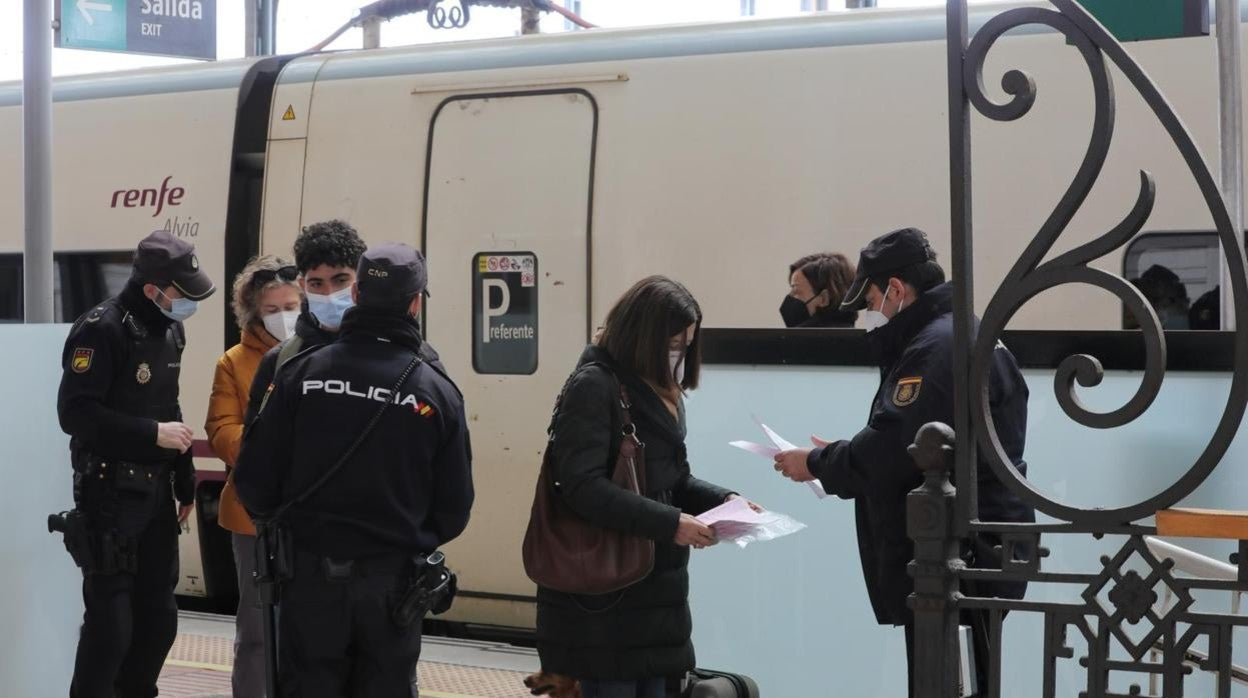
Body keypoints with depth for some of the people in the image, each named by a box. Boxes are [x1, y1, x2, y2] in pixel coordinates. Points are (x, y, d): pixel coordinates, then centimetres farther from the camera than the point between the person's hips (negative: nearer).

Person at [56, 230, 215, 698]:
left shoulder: (170, 328, 11)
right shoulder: (102, 329, -16)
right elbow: (75, 413, -22)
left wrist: (185, 482, 16)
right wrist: (153, 433, -21)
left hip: (156, 492, 8)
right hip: (110, 495, -8)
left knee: (158, 616, 12)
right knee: (110, 620, -7)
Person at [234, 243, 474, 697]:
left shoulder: (301, 372, -7)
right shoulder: (437, 392, -7)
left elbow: (255, 477, -6)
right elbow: (454, 509, -3)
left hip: (312, 576, 0)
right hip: (391, 584, 0)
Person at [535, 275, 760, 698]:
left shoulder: (658, 391, 16)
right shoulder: (594, 386, -13)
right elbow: (583, 487, -22)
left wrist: (722, 500, 1)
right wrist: (669, 524, -26)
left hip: (657, 588, 9)